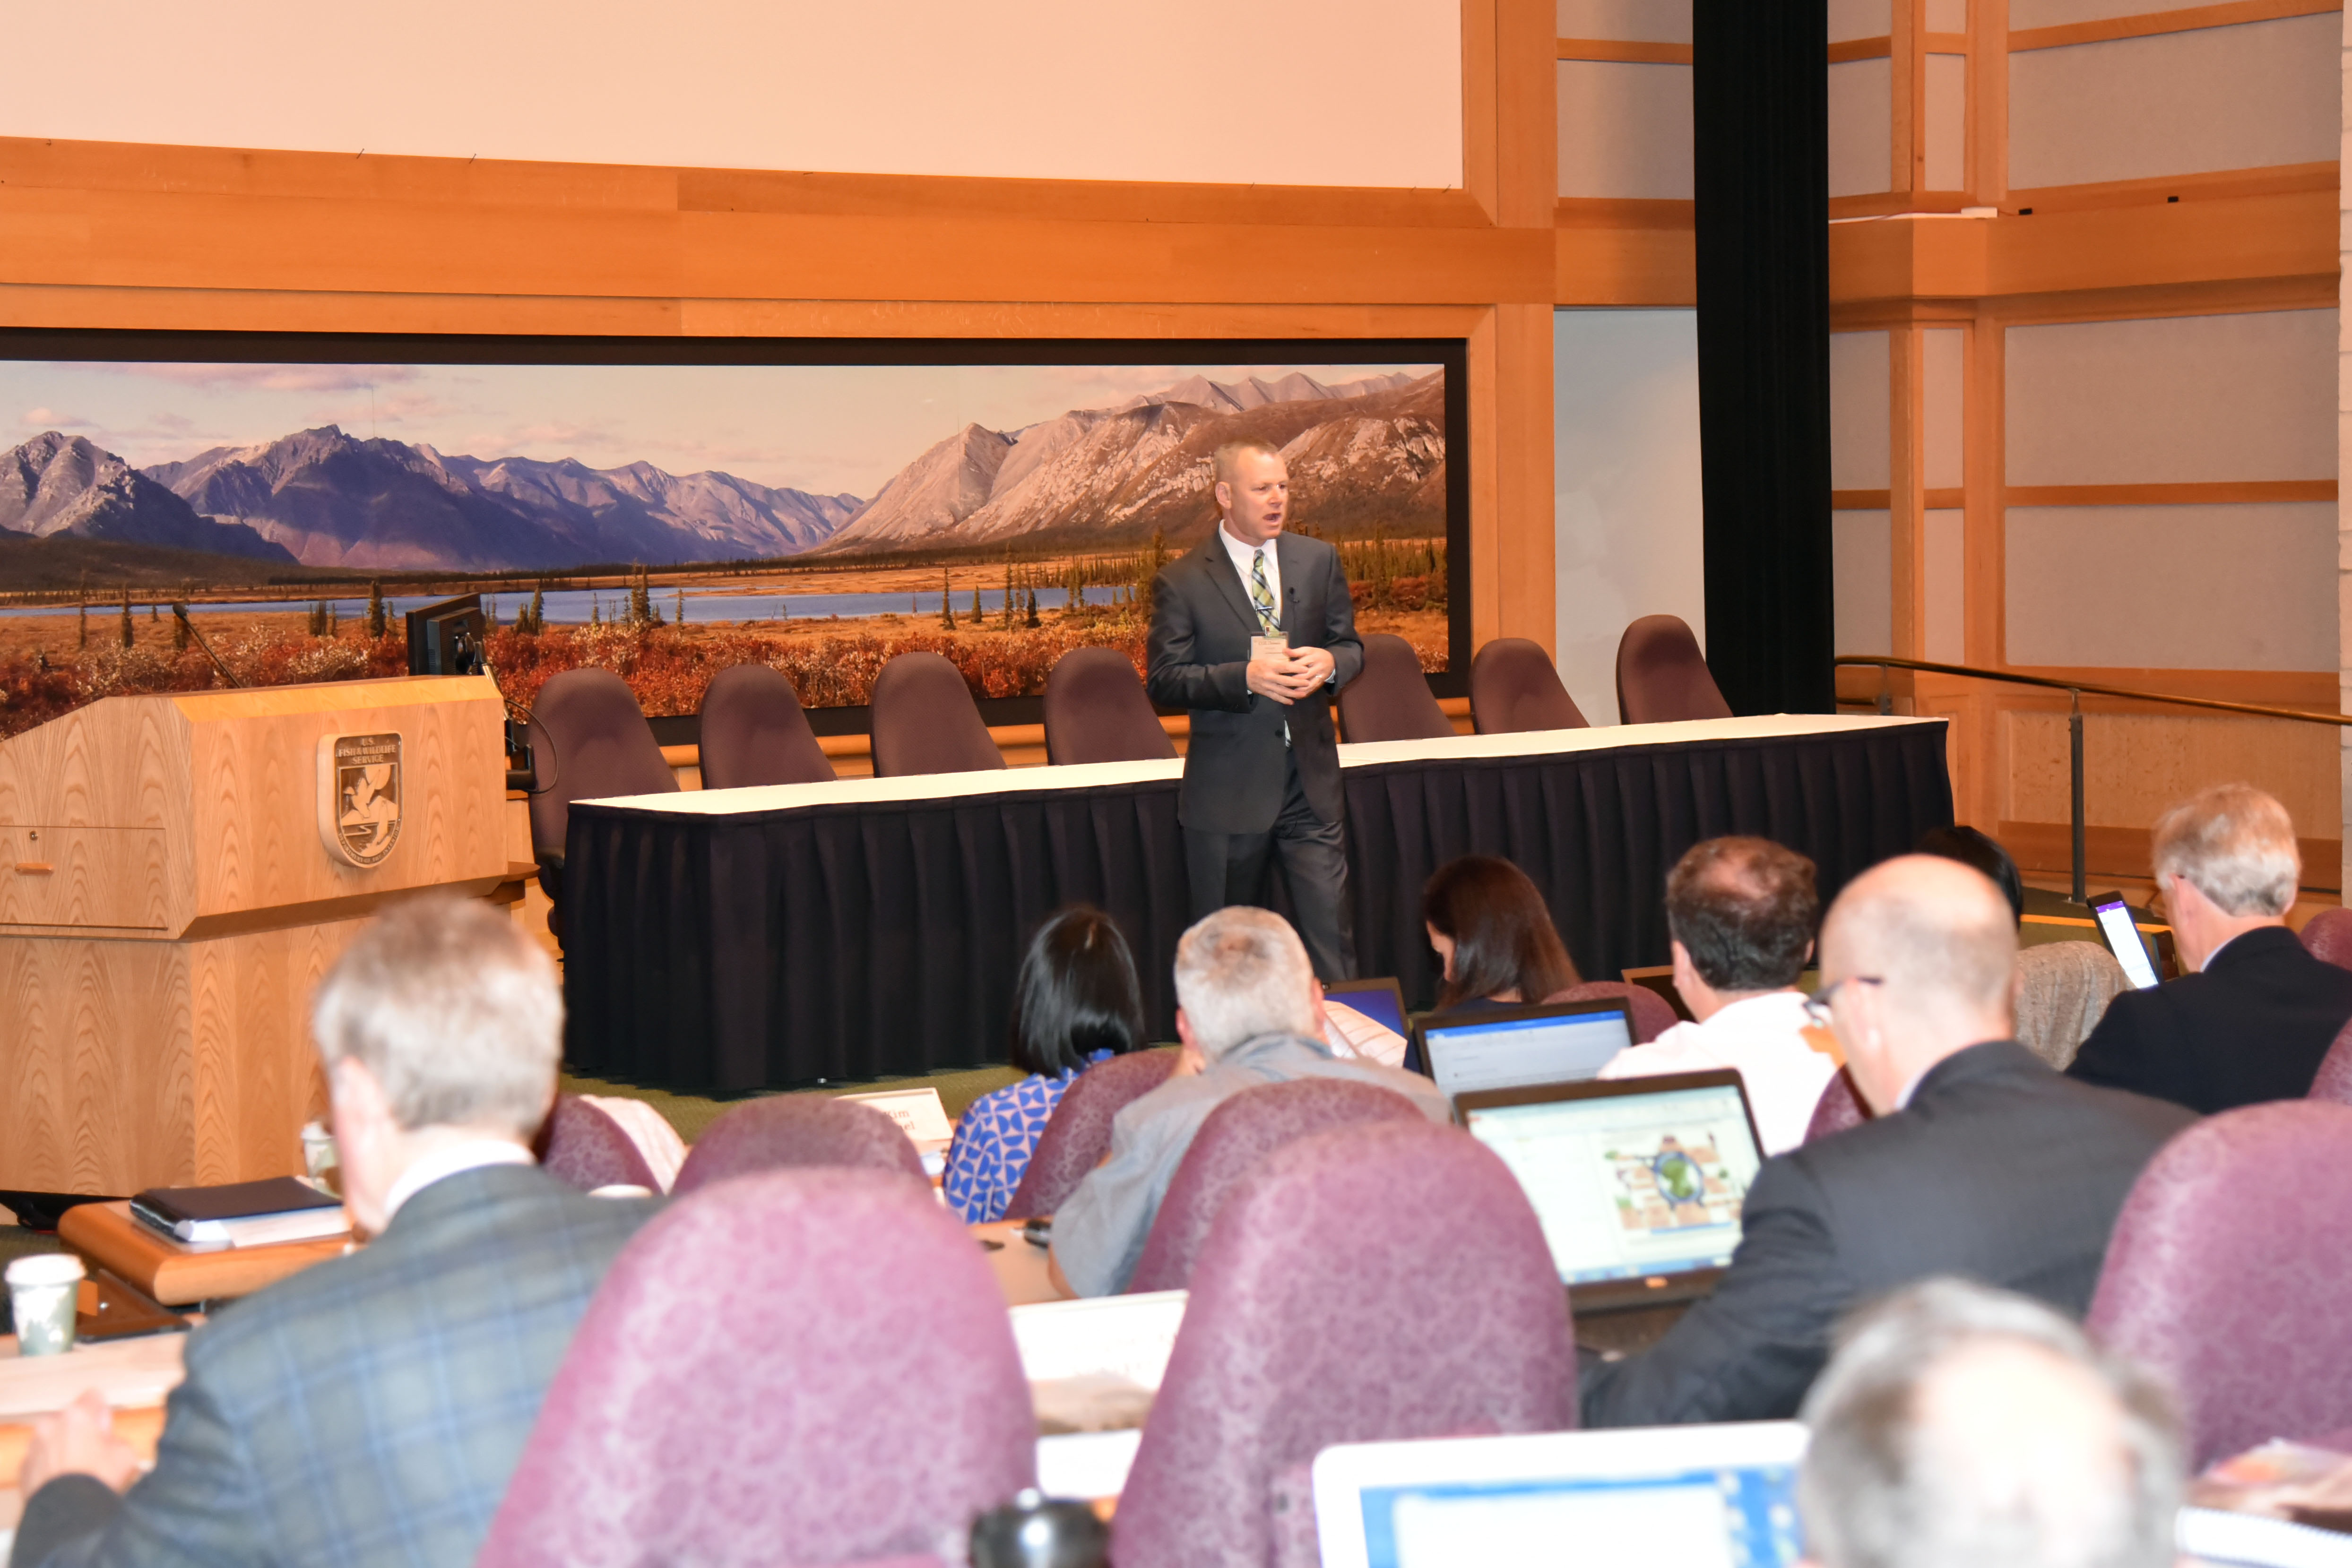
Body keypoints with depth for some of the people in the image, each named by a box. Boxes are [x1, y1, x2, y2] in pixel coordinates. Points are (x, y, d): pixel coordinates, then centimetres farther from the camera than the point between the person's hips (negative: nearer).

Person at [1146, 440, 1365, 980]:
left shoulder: (1319, 561, 8)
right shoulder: (1182, 581, -4)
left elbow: (1350, 646, 13)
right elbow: (1164, 680, -9)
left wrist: (1328, 663, -11)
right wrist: (1246, 677, -22)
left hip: (1310, 779, 2)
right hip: (1228, 789, -2)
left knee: (1330, 931, -4)